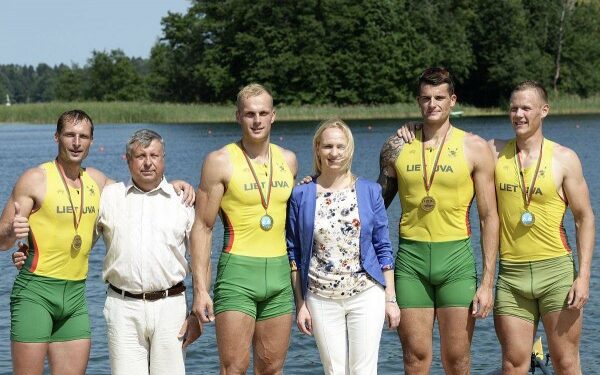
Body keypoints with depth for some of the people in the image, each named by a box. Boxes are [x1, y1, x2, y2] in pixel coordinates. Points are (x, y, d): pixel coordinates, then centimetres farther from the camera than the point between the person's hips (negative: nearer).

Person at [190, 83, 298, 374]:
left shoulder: (288, 160, 10)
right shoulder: (220, 161, -4)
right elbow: (202, 227, -4)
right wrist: (200, 288, -11)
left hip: (280, 274, 5)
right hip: (237, 274, -5)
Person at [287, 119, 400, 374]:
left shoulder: (369, 191, 4)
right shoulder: (301, 195, 2)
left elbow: (383, 248, 6)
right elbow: (294, 254, 5)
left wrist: (390, 298, 2)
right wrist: (300, 304, 1)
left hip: (366, 295, 0)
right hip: (321, 299, 0)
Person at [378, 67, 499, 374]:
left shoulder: (474, 148, 1)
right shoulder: (397, 147, 6)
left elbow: (489, 217, 1)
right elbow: (376, 205, 18)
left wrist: (487, 282, -4)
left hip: (456, 258, -1)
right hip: (410, 258, 1)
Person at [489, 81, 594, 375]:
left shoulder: (564, 158, 0)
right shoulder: (494, 152, 6)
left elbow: (584, 218, 0)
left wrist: (583, 276, -7)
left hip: (556, 271, -2)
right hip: (510, 275, 2)